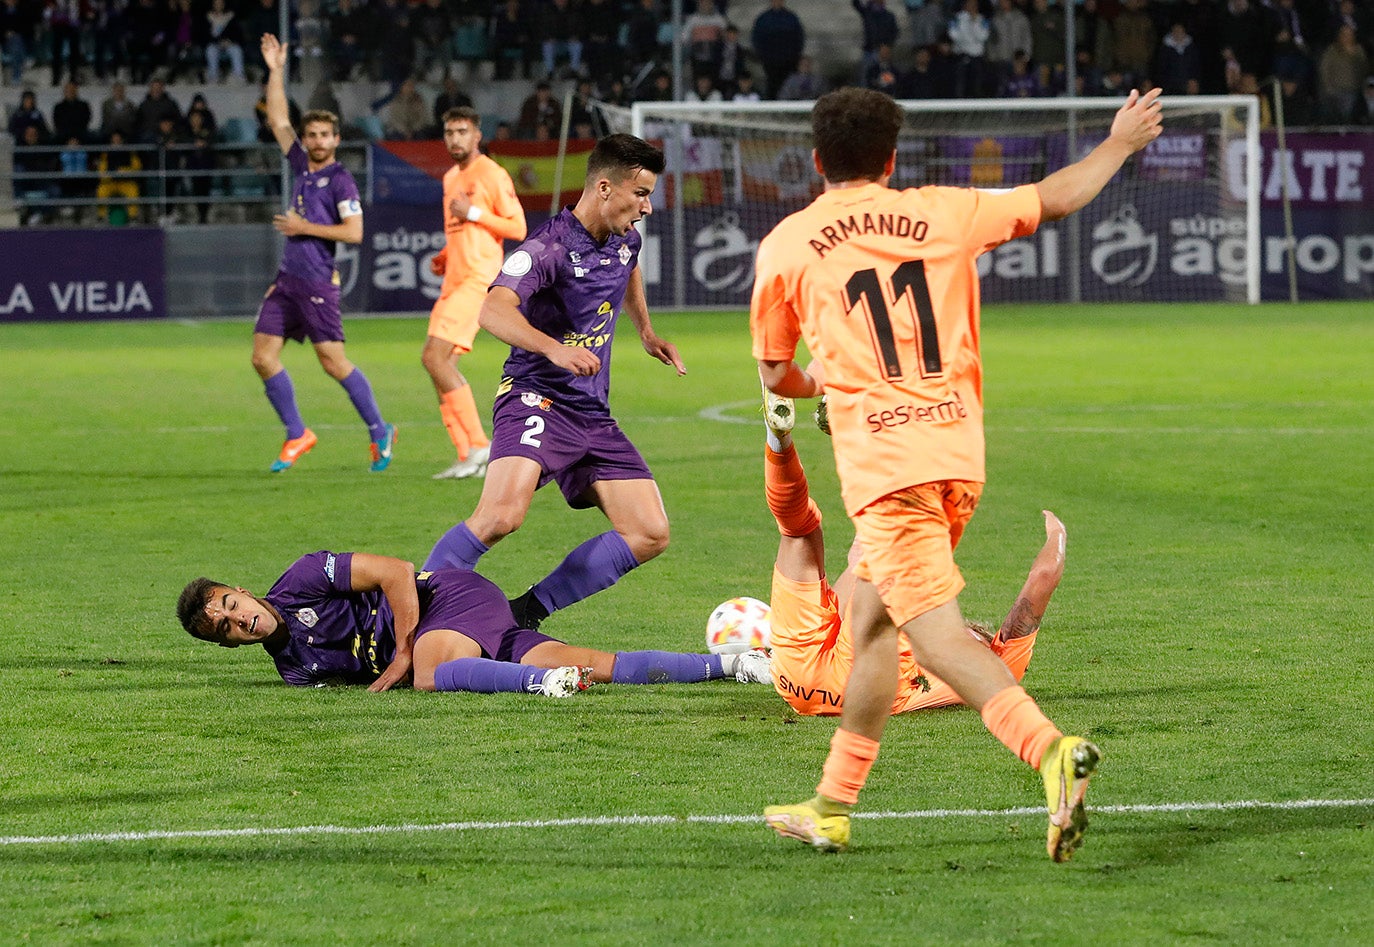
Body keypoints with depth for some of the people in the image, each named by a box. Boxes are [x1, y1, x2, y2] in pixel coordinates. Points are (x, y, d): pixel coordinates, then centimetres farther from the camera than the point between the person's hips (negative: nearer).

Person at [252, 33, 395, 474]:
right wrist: (276, 71, 14)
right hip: (286, 278, 7)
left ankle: (379, 432, 6)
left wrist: (304, 228, -12)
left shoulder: (340, 180, -7)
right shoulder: (301, 165, 12)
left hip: (317, 281, -7)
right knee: (263, 356, 0)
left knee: (333, 361, -7)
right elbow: (277, 120, 19)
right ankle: (297, 435, 9)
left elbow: (354, 232, -16)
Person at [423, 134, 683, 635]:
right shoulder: (550, 245, -17)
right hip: (535, 399, -8)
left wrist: (646, 332, 32)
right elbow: (493, 311, -35)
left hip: (593, 414, 8)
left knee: (650, 534, -1)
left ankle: (530, 611, 6)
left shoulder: (626, 237, 8)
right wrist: (554, 348, -49)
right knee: (502, 515, -31)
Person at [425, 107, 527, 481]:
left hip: (477, 279, -9)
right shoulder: (451, 178, 20)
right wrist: (443, 257, 14)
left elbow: (517, 228, -9)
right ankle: (470, 455, 5)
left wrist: (474, 213, -16)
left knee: (434, 356, -19)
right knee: (440, 364, 3)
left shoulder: (492, 175, -6)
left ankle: (478, 443, -16)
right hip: (453, 280, 9)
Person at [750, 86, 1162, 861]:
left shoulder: (785, 246, 6)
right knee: (872, 622, 18)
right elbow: (1057, 199, 20)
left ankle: (1051, 750, -35)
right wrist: (1122, 142, 37)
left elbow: (777, 376, 17)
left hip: (882, 459, -5)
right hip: (960, 452, 5)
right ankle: (833, 806, 22)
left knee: (937, 635, -12)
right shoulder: (940, 214, 10)